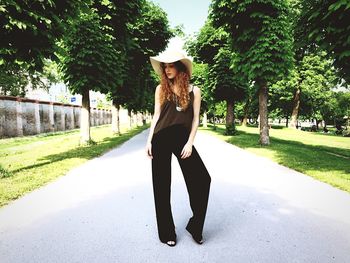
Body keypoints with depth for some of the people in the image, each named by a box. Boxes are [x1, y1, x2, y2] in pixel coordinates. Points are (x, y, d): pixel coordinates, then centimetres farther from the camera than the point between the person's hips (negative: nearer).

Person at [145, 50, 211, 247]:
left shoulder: (194, 90, 5)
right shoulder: (161, 88, 8)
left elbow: (196, 119, 2)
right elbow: (156, 115, 7)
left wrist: (190, 143, -7)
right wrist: (149, 141, 2)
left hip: (183, 138, 0)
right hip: (161, 138, 1)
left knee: (202, 179, -9)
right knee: (162, 185, 4)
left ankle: (195, 226, 13)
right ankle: (167, 232, 21)